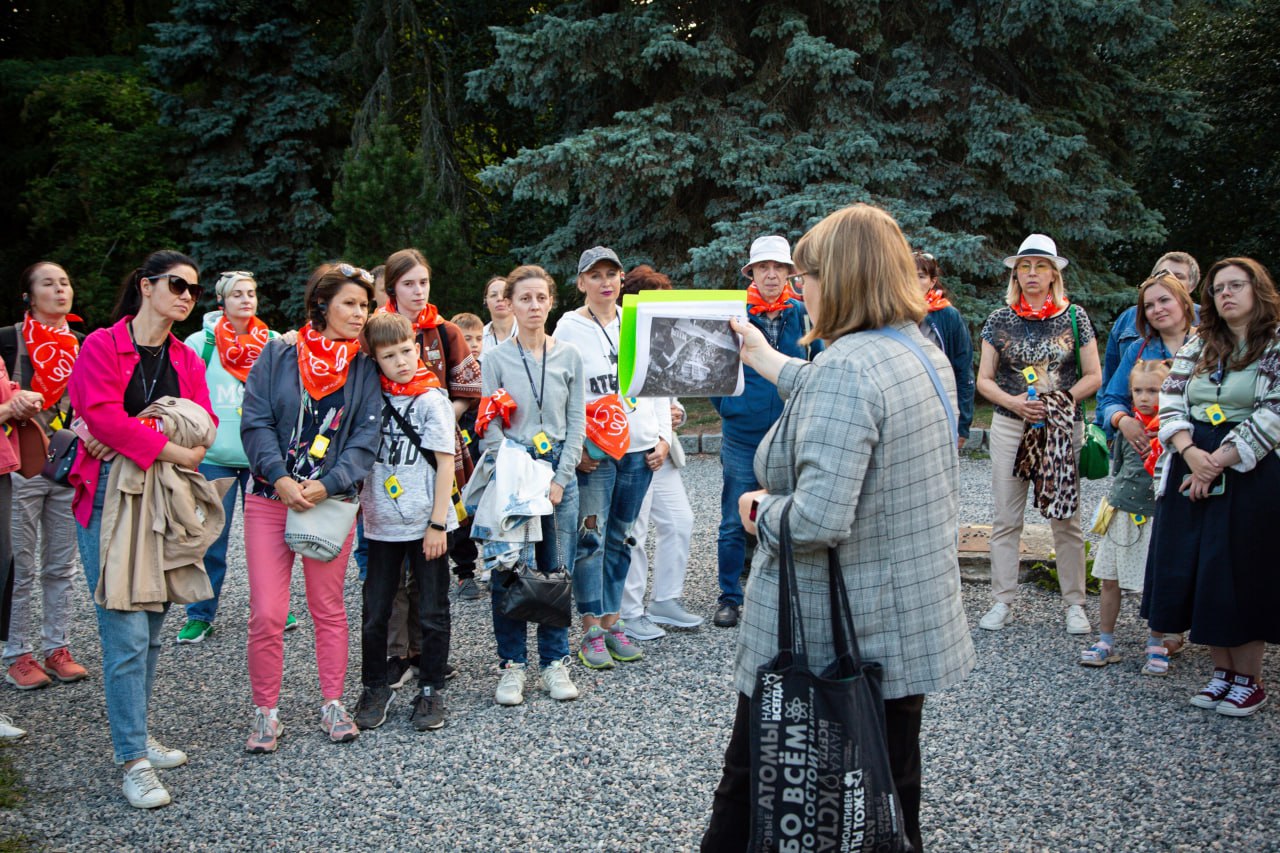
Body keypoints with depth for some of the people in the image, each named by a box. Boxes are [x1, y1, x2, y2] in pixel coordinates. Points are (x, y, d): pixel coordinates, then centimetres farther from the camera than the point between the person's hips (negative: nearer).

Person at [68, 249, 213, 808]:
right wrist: (169, 448, -18)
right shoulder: (102, 346, -2)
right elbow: (103, 415, -16)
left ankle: (134, 735, 25)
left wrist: (129, 437, -14)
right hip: (110, 497, -5)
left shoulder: (188, 361, 14)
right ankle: (134, 761, -2)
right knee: (126, 632, -8)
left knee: (151, 629, 11)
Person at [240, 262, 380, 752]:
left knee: (329, 609, 9)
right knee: (266, 613, -4)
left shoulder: (364, 369, 5)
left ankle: (332, 705, 22)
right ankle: (266, 713, 10)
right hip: (271, 496, -1)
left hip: (332, 501, 1)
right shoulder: (278, 356, 1)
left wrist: (327, 484, -14)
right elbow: (255, 422, -4)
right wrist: (280, 478, -17)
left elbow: (366, 437, -1)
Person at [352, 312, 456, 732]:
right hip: (382, 524, 3)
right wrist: (359, 505, 4)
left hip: (426, 524, -3)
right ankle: (375, 688, 23)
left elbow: (446, 464, -7)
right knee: (374, 613, 8)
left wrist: (437, 523, -11)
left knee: (432, 613, 6)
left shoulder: (432, 399, -7)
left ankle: (430, 690, 18)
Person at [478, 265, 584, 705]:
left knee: (558, 571, 5)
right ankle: (512, 666, 11)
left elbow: (577, 424, 6)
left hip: (559, 472, 2)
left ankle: (554, 663, 16)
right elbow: (490, 428, -4)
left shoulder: (569, 356, 6)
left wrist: (560, 479, -4)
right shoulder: (495, 358, -1)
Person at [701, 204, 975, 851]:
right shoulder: (925, 353, 5)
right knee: (891, 797, 16)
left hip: (826, 642, -8)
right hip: (911, 629, 8)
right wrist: (766, 359, 37)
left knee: (750, 790, 11)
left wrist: (761, 510, -11)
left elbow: (819, 519, -31)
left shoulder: (844, 367, -23)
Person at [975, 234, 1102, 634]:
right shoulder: (1000, 319, 5)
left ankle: (1074, 604, 13)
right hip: (1009, 425, 1)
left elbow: (1093, 376, 5)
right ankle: (1002, 601, 12)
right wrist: (1014, 402, -11)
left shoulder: (1074, 317, 4)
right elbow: (984, 380, 6)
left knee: (1066, 519, 2)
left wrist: (1063, 399, -11)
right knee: (1006, 519, 3)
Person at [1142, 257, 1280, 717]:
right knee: (1193, 571, 5)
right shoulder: (1197, 347, 12)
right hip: (1191, 472, 5)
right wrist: (1191, 452, -13)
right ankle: (1222, 670, 18)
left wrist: (1217, 462, -16)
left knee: (1243, 572, -1)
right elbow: (1170, 404, 5)